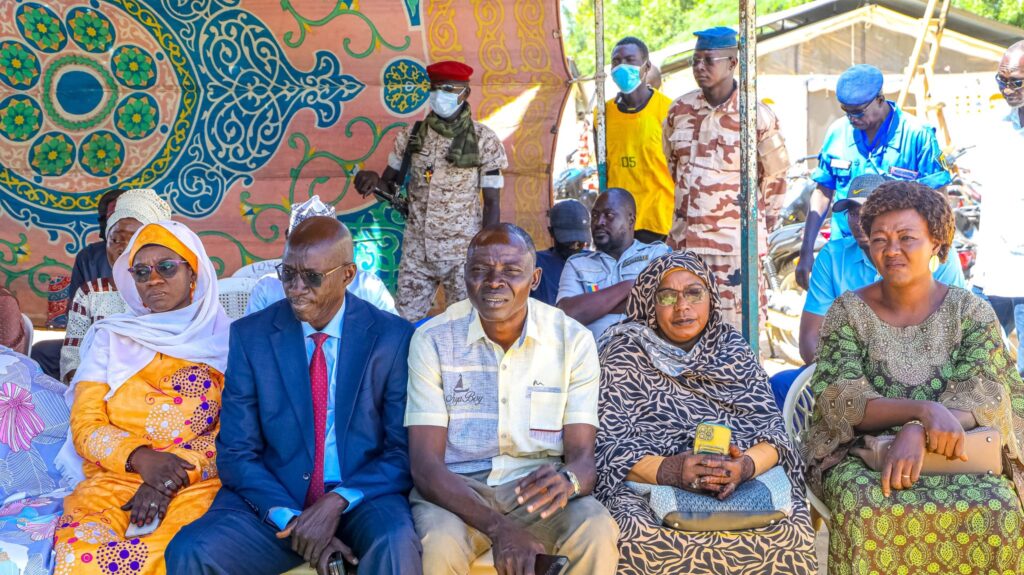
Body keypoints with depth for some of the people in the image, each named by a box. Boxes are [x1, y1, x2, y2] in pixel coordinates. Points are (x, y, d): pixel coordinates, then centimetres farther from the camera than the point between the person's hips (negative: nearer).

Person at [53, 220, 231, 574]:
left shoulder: (224, 341, 9)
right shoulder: (110, 338, 15)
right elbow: (85, 425, 7)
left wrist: (174, 473, -14)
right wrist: (139, 457, -14)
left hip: (193, 483, -2)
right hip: (113, 478, 2)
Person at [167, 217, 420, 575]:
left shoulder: (393, 337, -2)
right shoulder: (250, 335, 2)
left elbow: (404, 452, -2)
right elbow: (237, 452, 1)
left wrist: (338, 502, -17)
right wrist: (289, 518, -14)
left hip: (363, 500, -2)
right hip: (273, 502, 2)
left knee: (395, 543, -34)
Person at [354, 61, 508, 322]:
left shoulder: (483, 140, -6)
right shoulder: (412, 135, 3)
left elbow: (492, 203, -4)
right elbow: (391, 180, 12)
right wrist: (373, 181, -11)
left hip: (462, 251, -3)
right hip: (416, 250, 3)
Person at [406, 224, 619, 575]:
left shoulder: (573, 340, -4)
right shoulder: (432, 340, -7)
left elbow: (583, 457, -7)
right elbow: (425, 466, -12)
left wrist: (567, 479, -34)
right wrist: (497, 527, -29)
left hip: (537, 488, 1)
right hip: (455, 490, -1)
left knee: (598, 533, -30)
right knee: (441, 546, -34)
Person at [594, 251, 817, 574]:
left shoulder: (732, 348, 9)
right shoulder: (625, 351, -1)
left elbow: (771, 427, 3)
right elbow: (607, 444, -8)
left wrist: (746, 465, -20)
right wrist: (669, 470, -26)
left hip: (739, 483, 3)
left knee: (788, 533, -25)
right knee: (640, 537, -35)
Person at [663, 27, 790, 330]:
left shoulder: (757, 115, -8)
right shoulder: (680, 109, 5)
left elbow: (775, 174, 3)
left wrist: (763, 221, 8)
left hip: (736, 241, -5)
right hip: (685, 239, 5)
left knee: (738, 328, -2)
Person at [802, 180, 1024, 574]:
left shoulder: (970, 311, 4)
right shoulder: (848, 311, 2)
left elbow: (992, 394, -9)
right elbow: (838, 401, -10)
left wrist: (917, 433, -28)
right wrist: (924, 410, -26)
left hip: (956, 454, 1)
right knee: (870, 513, -34)